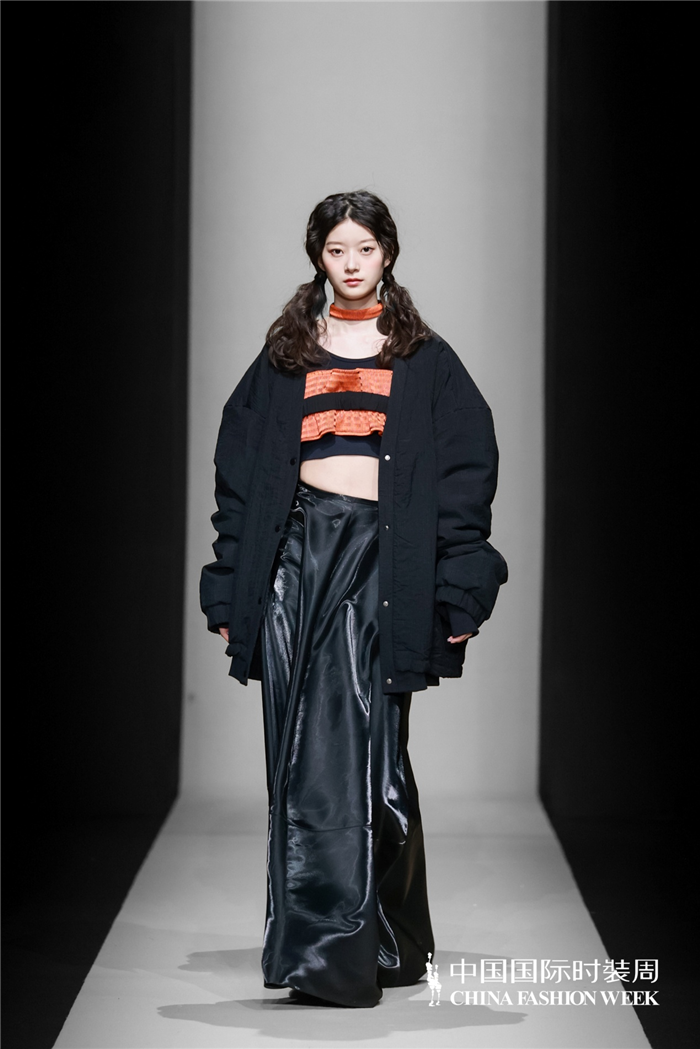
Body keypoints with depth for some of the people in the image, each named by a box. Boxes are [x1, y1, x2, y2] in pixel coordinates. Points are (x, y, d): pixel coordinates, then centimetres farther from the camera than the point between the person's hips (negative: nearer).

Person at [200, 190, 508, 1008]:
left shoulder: (424, 359, 11)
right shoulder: (284, 355, 15)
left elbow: (466, 467, 5)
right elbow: (241, 469, 13)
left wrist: (457, 588, -5)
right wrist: (232, 588, 5)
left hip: (384, 557, -2)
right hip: (296, 551, 2)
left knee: (367, 747, -8)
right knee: (307, 749, -1)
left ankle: (367, 939, -4)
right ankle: (330, 943, 6)